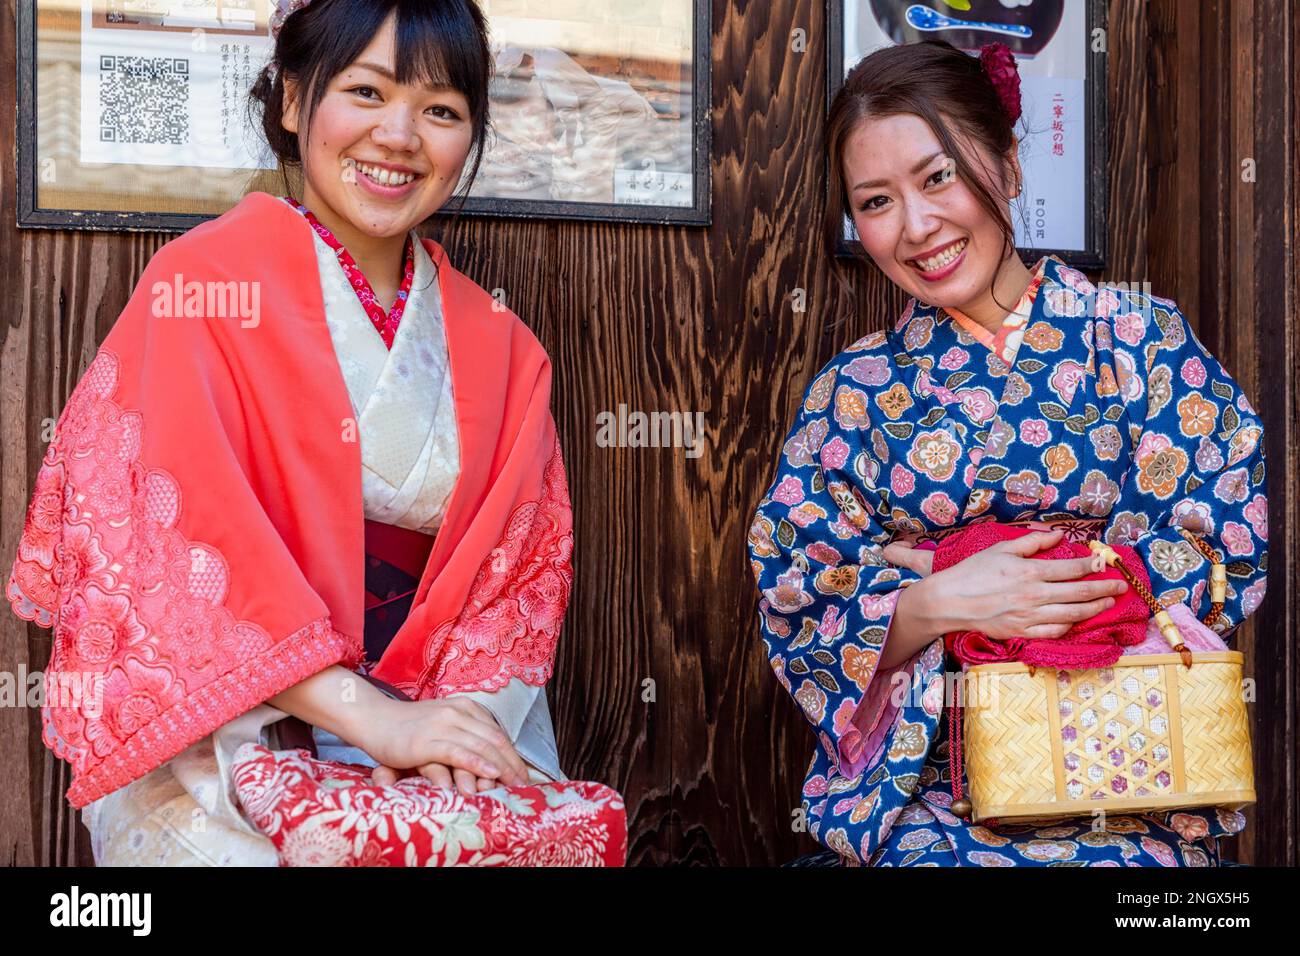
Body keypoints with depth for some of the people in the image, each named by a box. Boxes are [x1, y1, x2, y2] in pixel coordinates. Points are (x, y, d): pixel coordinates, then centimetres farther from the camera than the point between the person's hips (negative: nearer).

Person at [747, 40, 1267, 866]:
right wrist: (938, 605, -16)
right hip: (918, 787, 1)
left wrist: (923, 567, -6)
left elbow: (1227, 551, -5)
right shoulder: (855, 390, 8)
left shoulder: (1141, 339, 3)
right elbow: (799, 610, 5)